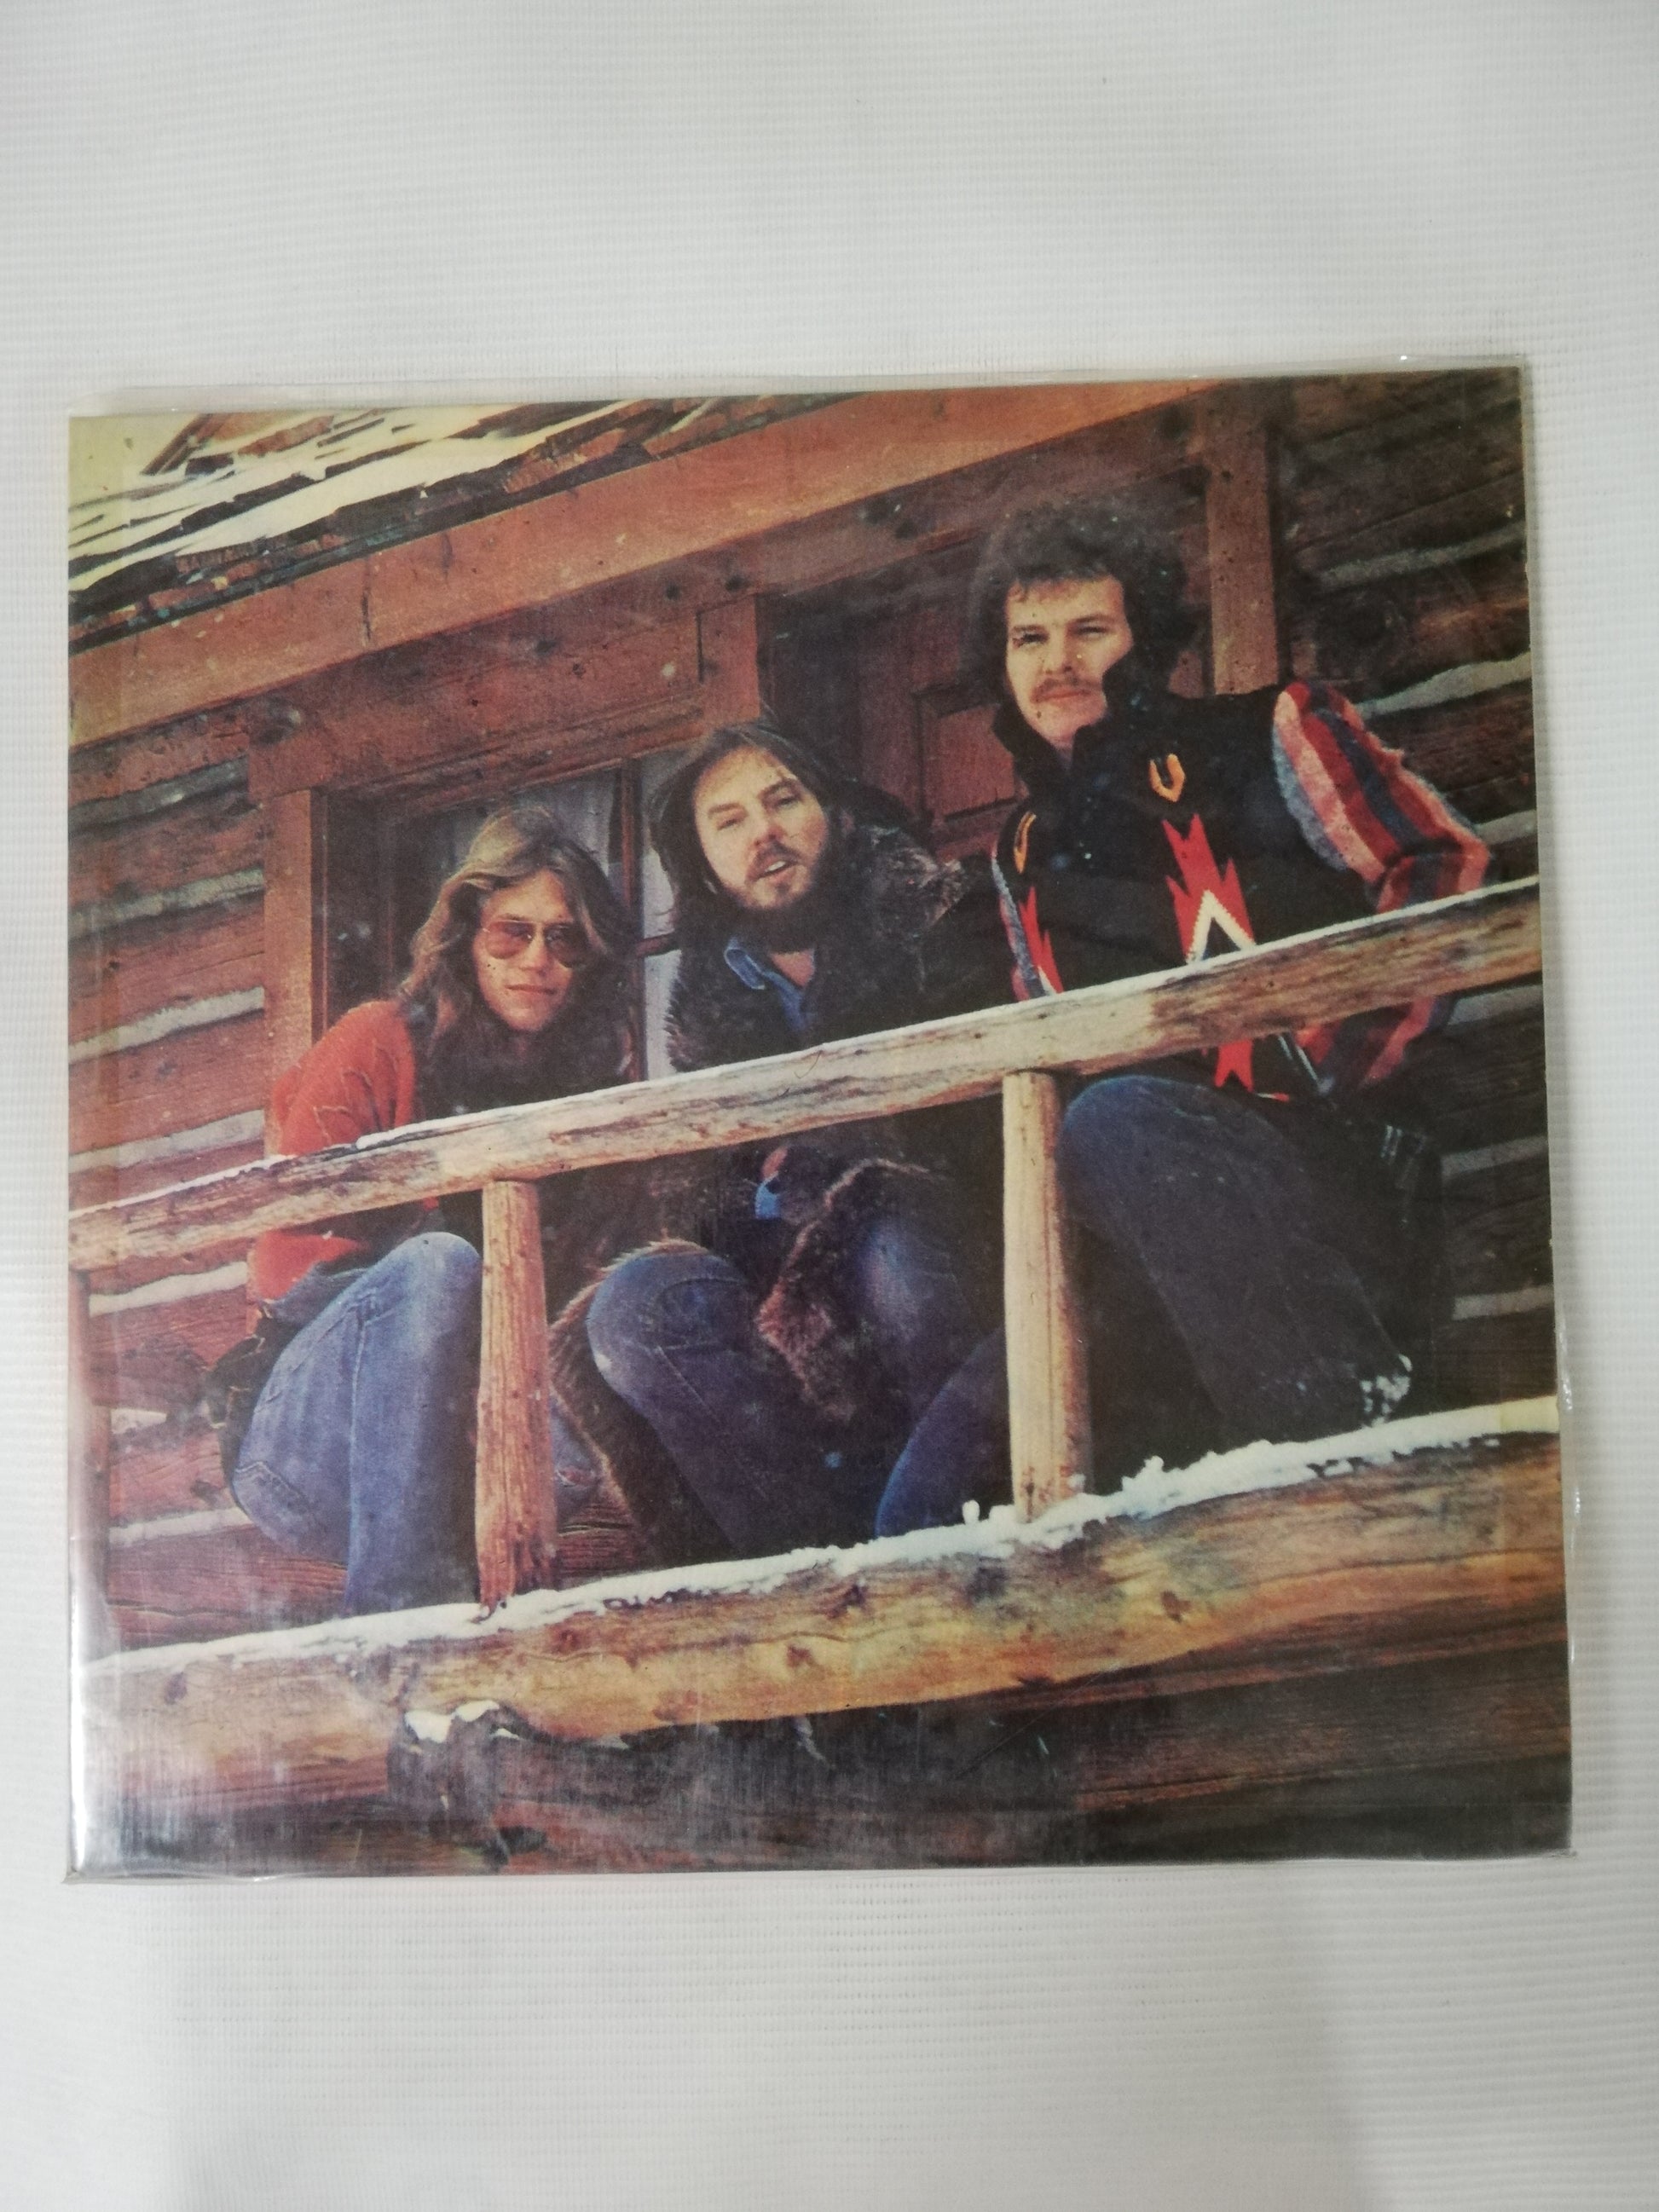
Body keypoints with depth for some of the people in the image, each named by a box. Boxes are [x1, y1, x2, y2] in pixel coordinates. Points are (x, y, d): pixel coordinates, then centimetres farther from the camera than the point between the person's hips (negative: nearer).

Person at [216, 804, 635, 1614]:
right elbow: (287, 1258, -8)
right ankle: (397, 1608, -38)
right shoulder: (382, 1043, -1)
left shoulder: (582, 1085, 12)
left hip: (456, 1448, 4)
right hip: (294, 1450, -3)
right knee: (435, 1265, -32)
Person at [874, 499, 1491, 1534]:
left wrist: (1327, 1074, -13)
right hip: (1140, 1265, 5)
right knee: (928, 1505, -15)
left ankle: (1352, 1432, -31)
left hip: (1322, 1169, -4)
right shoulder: (1027, 857, 25)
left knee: (1115, 1123, -39)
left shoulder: (1265, 739, 9)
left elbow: (1443, 867, -2)